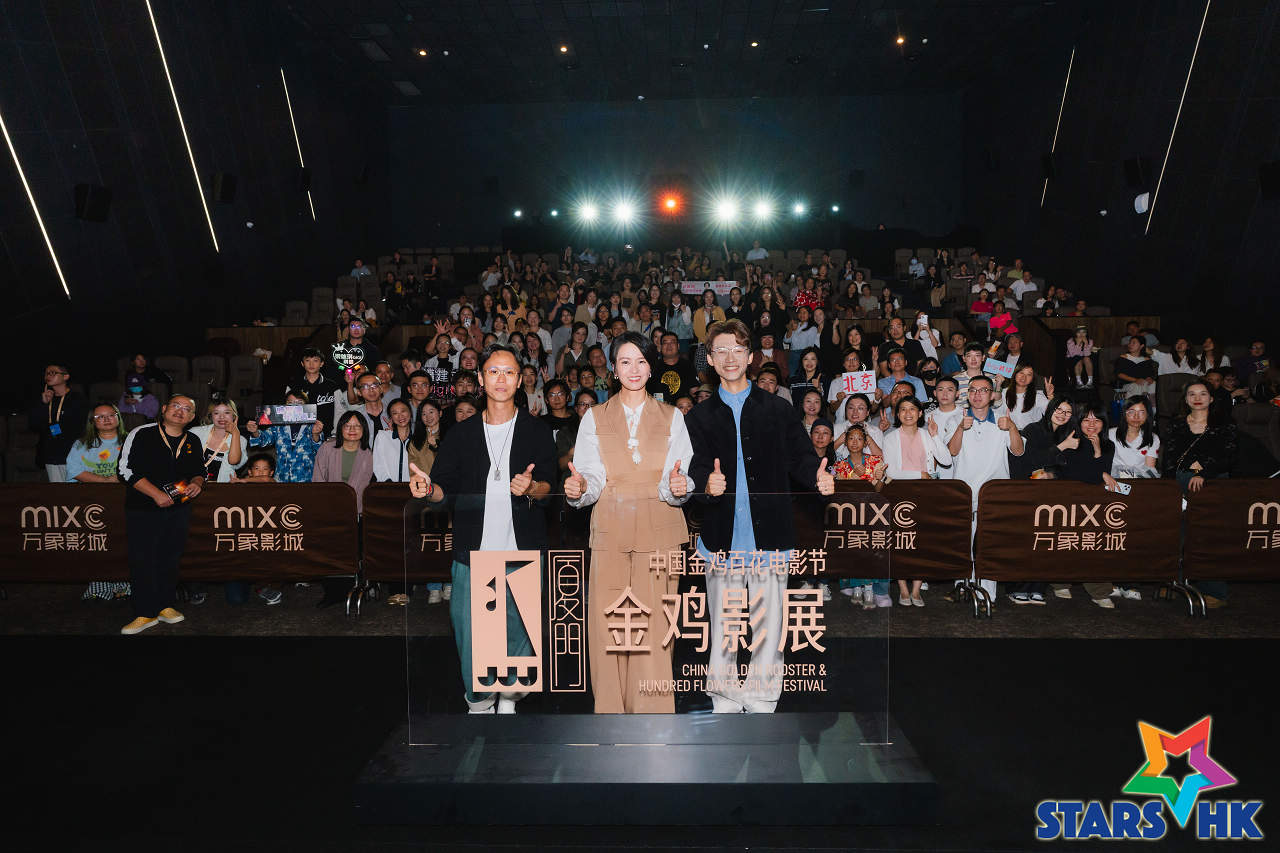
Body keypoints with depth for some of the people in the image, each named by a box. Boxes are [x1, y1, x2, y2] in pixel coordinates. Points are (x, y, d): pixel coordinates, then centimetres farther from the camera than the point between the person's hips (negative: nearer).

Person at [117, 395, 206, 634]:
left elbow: (199, 471, 21)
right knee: (142, 559, -3)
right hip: (142, 508, -4)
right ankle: (145, 613, 5)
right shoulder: (142, 435, -5)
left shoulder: (193, 442, 10)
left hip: (179, 509, 4)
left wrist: (197, 483, -4)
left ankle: (165, 605, 23)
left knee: (171, 558, 9)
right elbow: (128, 469, -11)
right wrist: (156, 494, -19)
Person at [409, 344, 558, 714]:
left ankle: (508, 700, 26)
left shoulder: (537, 431, 6)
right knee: (469, 634, 2)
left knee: (518, 632, 6)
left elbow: (548, 486, -1)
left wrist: (530, 488, -22)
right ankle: (479, 703, 22)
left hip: (522, 552, -1)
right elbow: (445, 488, 9)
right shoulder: (461, 434, 10)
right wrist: (428, 489, -14)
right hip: (473, 553, 1)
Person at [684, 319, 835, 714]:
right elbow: (697, 466, -1)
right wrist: (707, 484, -24)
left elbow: (800, 457, 7)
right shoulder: (701, 416, 10)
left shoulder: (777, 410, 11)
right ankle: (724, 707, 18)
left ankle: (762, 706, 15)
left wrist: (818, 478, -15)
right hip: (723, 534, 0)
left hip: (769, 533, 0)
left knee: (768, 625, 3)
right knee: (723, 626, 6)